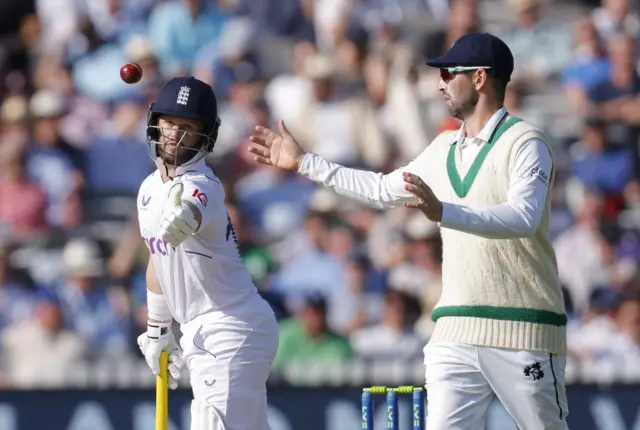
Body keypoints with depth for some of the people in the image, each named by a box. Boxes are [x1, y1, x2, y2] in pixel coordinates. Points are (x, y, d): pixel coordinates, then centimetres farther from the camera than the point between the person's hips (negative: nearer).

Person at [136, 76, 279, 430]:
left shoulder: (203, 186, -17)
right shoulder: (150, 188, 11)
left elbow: (192, 214, -43)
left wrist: (181, 221, -65)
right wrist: (157, 330, 26)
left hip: (233, 331, -8)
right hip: (198, 335, 8)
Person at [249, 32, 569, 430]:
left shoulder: (524, 143, -8)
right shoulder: (445, 149, 16)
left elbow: (525, 217, -24)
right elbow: (385, 189, 30)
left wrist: (443, 212, -38)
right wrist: (304, 163, 31)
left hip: (522, 332, -7)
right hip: (457, 332, 7)